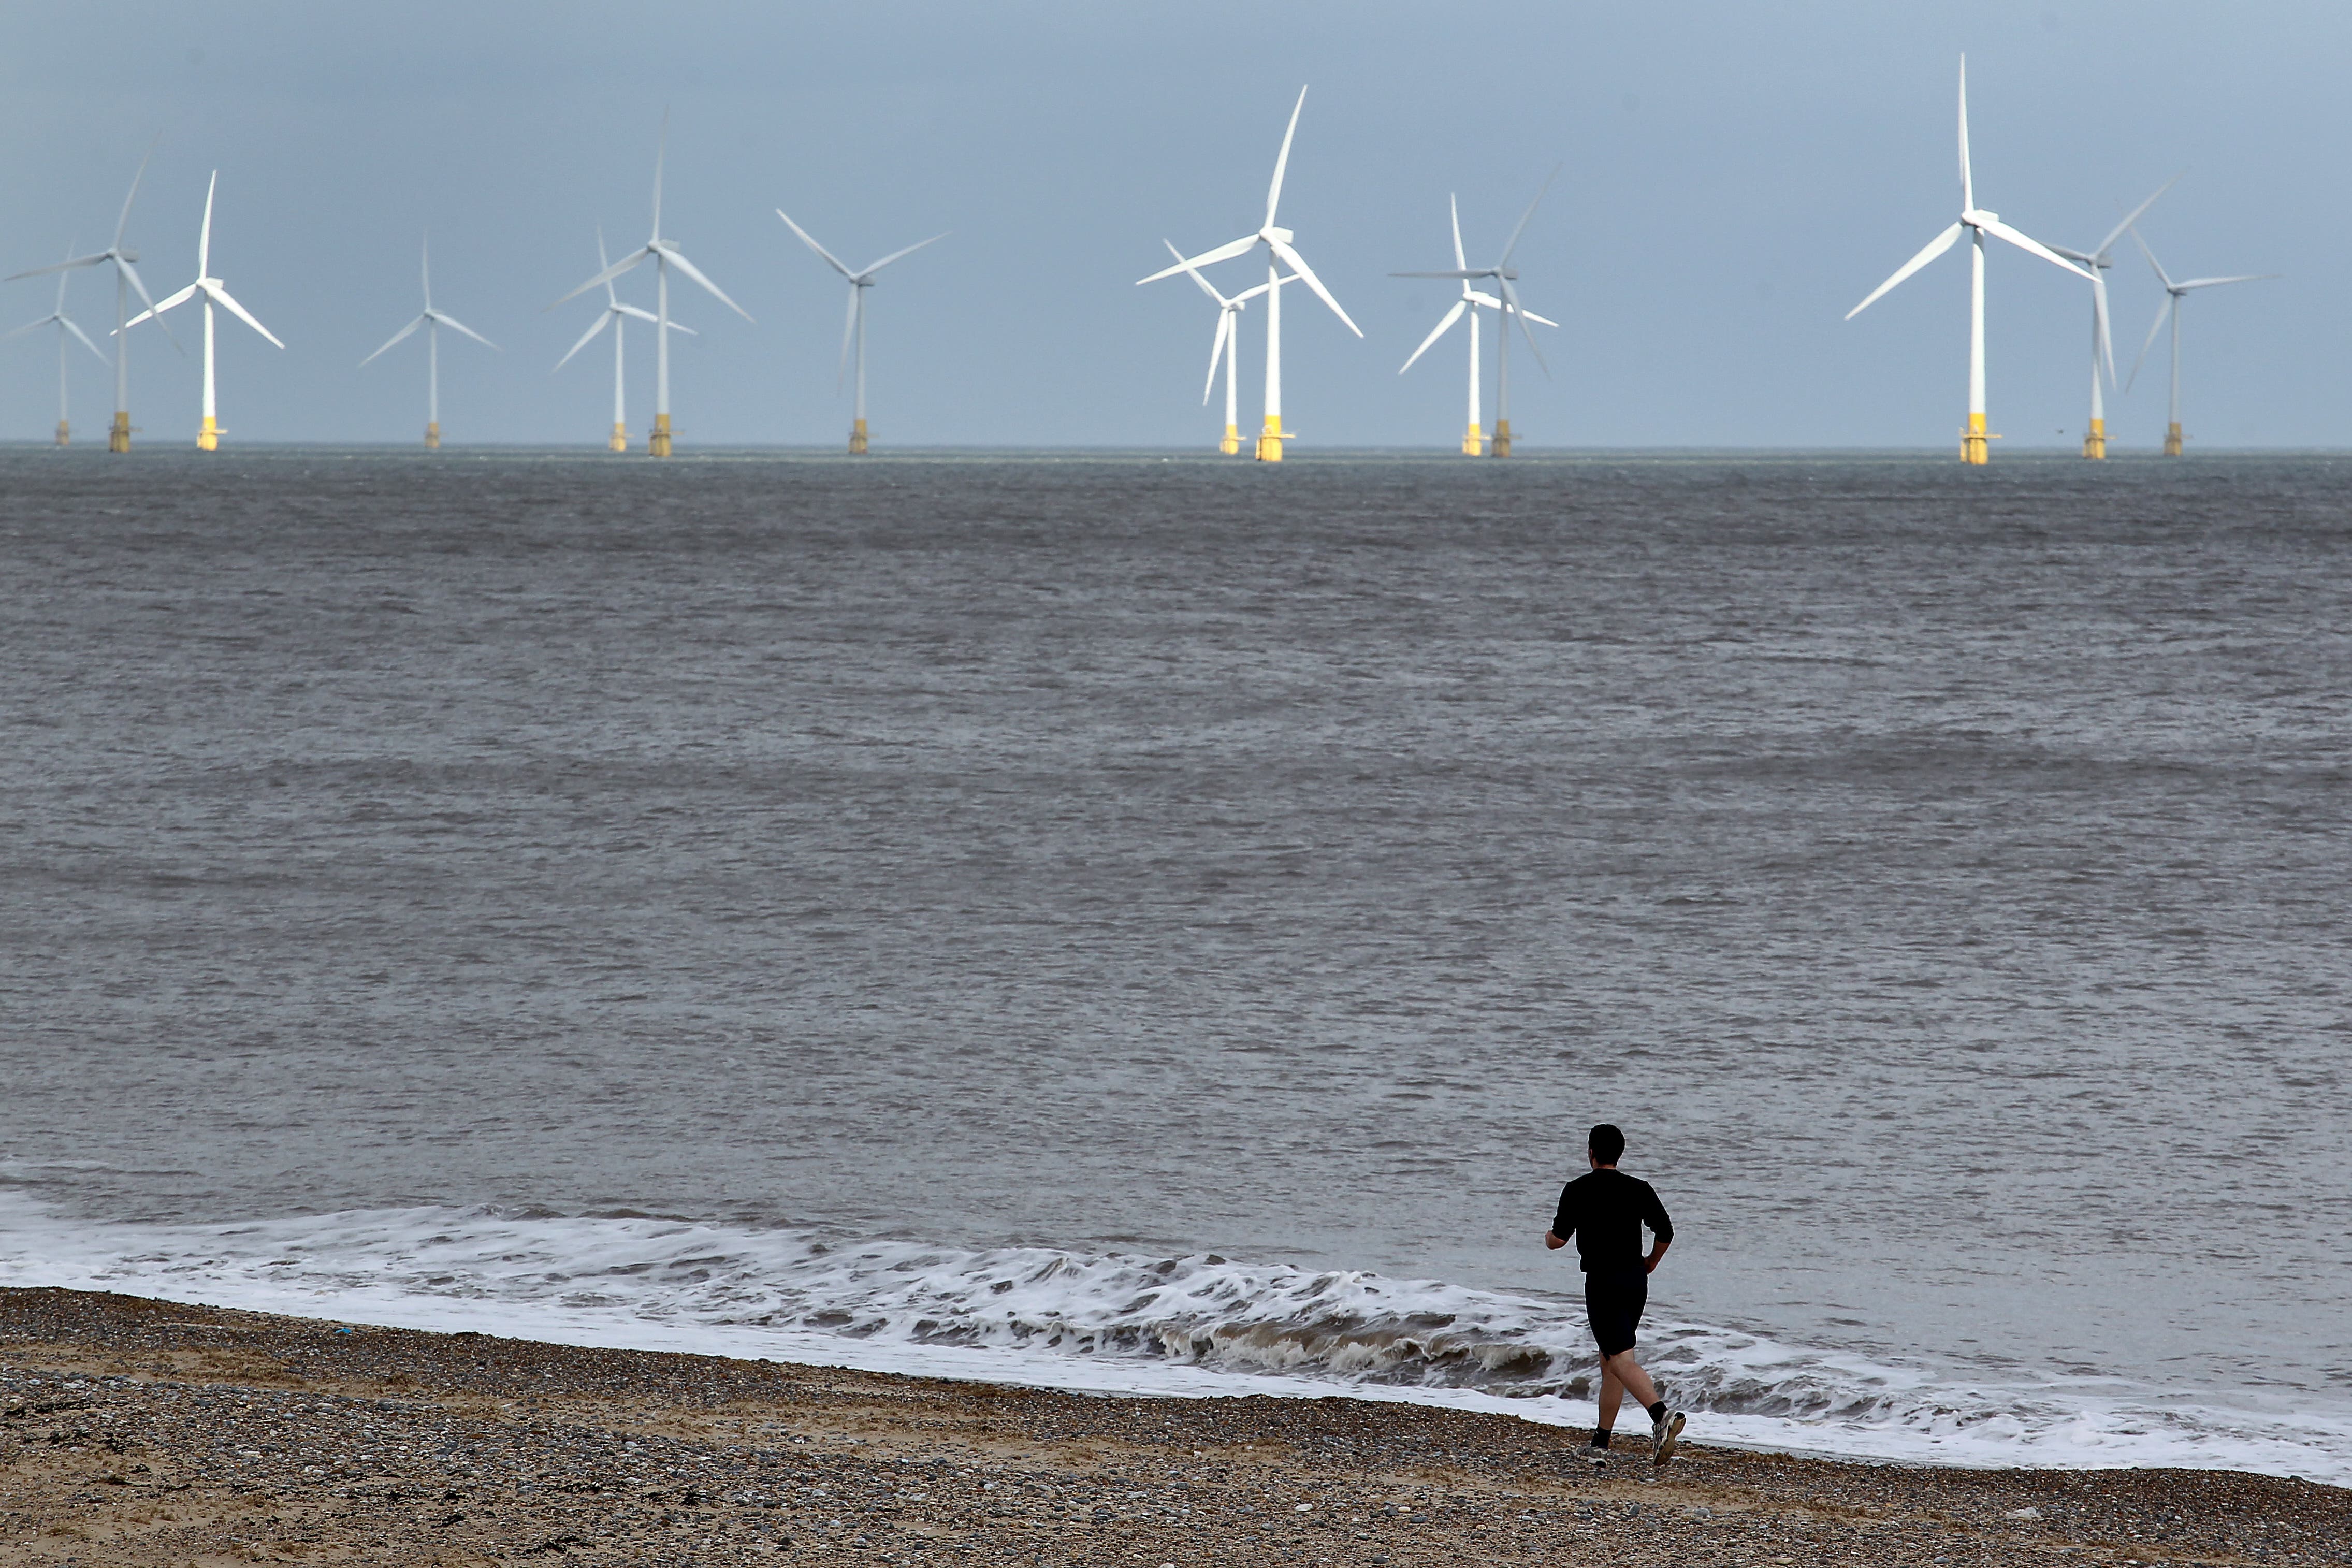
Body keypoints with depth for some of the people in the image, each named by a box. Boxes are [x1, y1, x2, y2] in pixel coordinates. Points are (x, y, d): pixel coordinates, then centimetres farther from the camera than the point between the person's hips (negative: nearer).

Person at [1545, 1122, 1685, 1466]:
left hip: (1602, 1281, -6)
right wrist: (1650, 1263, 24)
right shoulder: (1639, 1190, 7)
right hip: (1636, 1280, 6)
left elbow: (1558, 1239, -8)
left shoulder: (1578, 1191, -5)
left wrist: (1548, 1237, 17)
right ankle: (1601, 1444, 20)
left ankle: (1662, 1415, -39)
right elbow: (1665, 1233, 4)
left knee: (1621, 1359, -15)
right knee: (1609, 1360, 17)